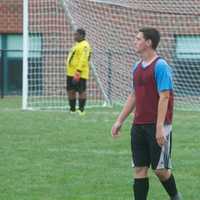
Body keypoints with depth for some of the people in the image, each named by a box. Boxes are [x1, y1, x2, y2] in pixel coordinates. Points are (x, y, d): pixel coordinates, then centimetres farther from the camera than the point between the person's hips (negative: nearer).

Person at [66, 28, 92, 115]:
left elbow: (83, 60, -22)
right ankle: (72, 110, 19)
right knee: (70, 91, 11)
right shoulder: (77, 44, 19)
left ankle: (81, 110, -1)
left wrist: (78, 73, -27)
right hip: (71, 73, 10)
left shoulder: (84, 46, -14)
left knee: (81, 91, -5)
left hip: (79, 73, -10)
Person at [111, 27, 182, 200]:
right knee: (139, 169, 3)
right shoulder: (138, 67, 12)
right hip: (139, 126, 7)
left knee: (160, 169, -1)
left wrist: (159, 127, -22)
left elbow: (164, 97, -17)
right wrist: (120, 121, 18)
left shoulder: (160, 66, -12)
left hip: (157, 126, -7)